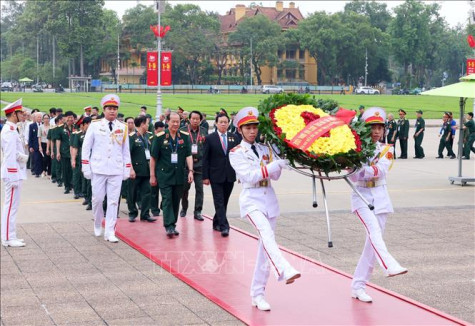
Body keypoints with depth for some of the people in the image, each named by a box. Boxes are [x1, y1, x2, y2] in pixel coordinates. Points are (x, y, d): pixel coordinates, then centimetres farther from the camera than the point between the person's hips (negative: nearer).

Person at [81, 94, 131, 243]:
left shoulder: (123, 128, 7)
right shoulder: (95, 125, 2)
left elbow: (126, 150, 12)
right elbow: (86, 147, 4)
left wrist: (127, 169, 7)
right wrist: (86, 167, -1)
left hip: (116, 171, 1)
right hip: (98, 169, -1)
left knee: (113, 201, -1)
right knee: (97, 199, 4)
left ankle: (110, 232, 3)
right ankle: (97, 225, 28)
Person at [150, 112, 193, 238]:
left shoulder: (185, 137, 4)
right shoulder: (160, 137, -3)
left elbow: (188, 155, 5)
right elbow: (153, 157, 1)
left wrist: (190, 170, -8)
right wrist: (152, 175, 1)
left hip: (179, 175, 3)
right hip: (164, 175, -3)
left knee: (176, 201, 9)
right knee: (167, 200, -9)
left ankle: (173, 225, 20)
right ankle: (169, 227, -13)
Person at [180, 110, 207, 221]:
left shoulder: (204, 131, 6)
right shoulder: (183, 131, 0)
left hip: (200, 165, 1)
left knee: (199, 189, -2)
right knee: (185, 188, 9)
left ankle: (197, 211, 4)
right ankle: (184, 208, 28)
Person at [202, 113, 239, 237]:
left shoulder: (234, 138, 7)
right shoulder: (210, 138, -2)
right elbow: (205, 159, -2)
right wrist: (205, 176, -7)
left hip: (230, 175, 4)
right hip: (216, 175, -3)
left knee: (224, 202, 10)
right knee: (219, 202, -7)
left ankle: (217, 223, 25)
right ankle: (224, 226, -12)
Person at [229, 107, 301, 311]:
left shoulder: (265, 149, 13)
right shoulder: (237, 153, -1)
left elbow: (275, 176, 9)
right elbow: (250, 176, -14)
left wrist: (281, 163, -9)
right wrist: (278, 164, -18)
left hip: (269, 199, 5)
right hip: (251, 200, -5)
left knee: (265, 248, 5)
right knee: (266, 233, -32)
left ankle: (258, 294, 12)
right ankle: (284, 271, -51)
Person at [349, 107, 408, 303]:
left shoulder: (386, 150, 7)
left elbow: (381, 171, -13)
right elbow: (353, 176, -11)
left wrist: (359, 169, -25)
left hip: (380, 197, 3)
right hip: (362, 196, -3)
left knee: (373, 240, 1)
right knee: (373, 230, -27)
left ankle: (358, 286, 6)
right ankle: (389, 265, -47)